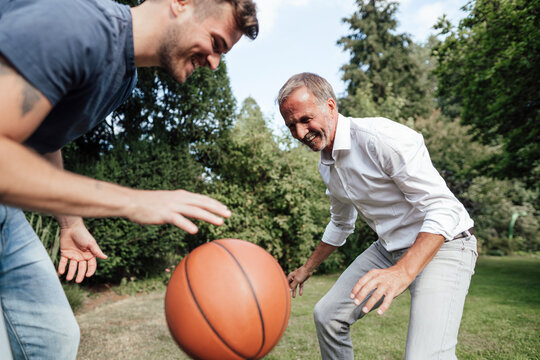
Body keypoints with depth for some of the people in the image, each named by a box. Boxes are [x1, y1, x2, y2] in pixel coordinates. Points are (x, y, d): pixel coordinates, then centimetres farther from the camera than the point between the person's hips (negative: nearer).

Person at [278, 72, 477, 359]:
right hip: (389, 249, 8)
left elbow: (443, 209, -26)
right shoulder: (326, 166, 5)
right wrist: (307, 268, 26)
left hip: (442, 246, -7)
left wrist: (402, 272, -38)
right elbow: (341, 225, 21)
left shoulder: (381, 137, -23)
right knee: (327, 315, 7)